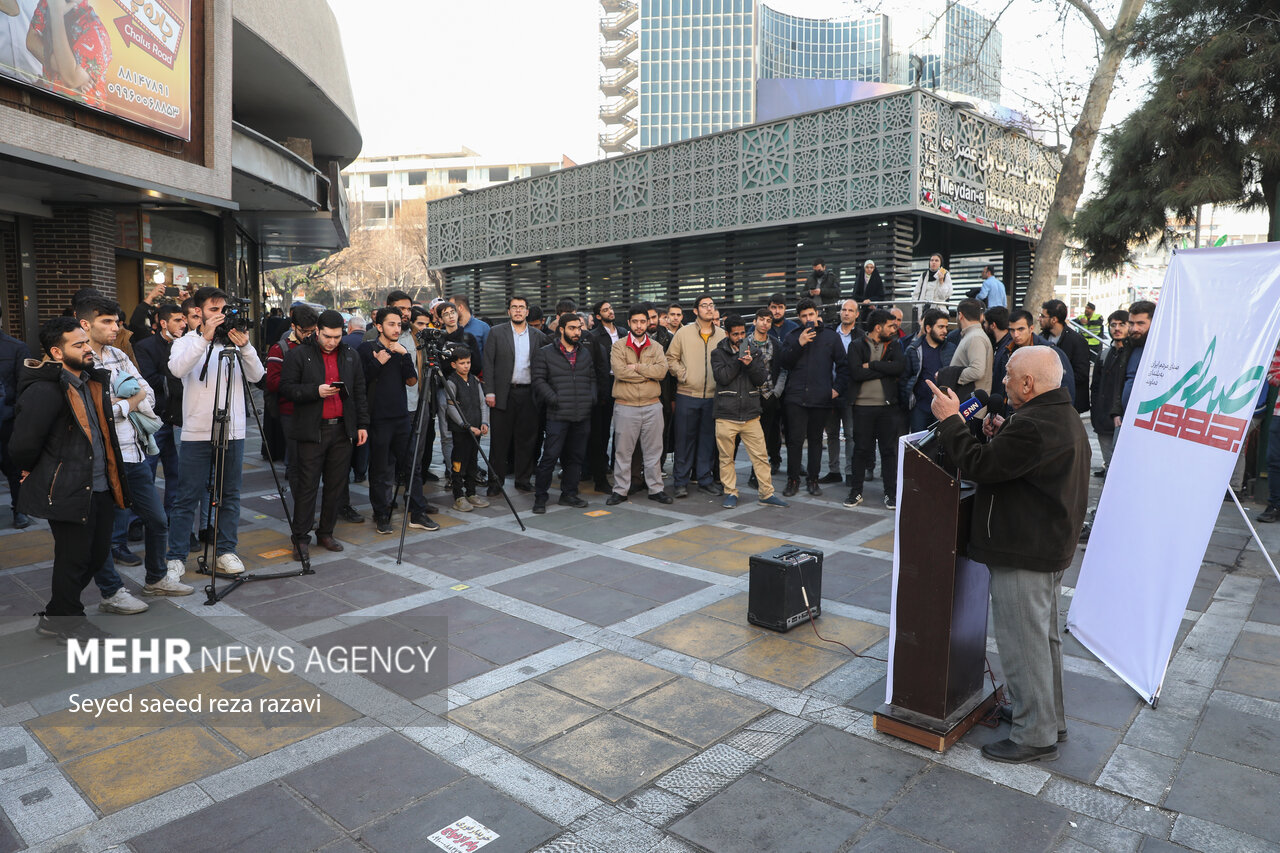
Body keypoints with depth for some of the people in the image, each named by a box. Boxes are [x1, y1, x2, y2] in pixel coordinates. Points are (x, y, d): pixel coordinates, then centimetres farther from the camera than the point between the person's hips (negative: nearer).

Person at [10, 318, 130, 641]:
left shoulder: (92, 380, 10)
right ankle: (67, 621, 24)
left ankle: (57, 613, 34)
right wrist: (32, 471, -3)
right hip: (66, 491, -9)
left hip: (100, 487, 9)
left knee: (97, 554, 16)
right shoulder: (44, 391, -19)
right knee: (74, 559, 4)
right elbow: (22, 445, -20)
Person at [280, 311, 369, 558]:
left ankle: (326, 533, 21)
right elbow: (286, 388, -5)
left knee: (336, 485, 8)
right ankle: (301, 539, 6)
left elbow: (359, 392, 15)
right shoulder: (298, 355, -1)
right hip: (312, 431, -4)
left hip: (342, 429, 4)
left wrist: (362, 424, 10)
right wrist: (316, 391, -18)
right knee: (307, 485, -2)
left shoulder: (351, 356, 12)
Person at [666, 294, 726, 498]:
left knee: (708, 438, 9)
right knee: (684, 438, 2)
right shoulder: (684, 332, 1)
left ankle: (704, 479, 20)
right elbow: (671, 357, 5)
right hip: (687, 395, -2)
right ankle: (681, 481, 11)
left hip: (712, 396, 3)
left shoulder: (722, 334, 7)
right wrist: (682, 374, -7)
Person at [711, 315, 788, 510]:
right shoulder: (718, 353, 4)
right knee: (726, 457, 5)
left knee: (761, 455, 2)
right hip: (726, 415, -2)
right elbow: (722, 377, -11)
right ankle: (730, 493, 18)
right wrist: (739, 358, -11)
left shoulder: (754, 352, 12)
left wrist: (750, 364, -12)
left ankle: (767, 493, 11)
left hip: (750, 415, 2)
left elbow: (762, 379, 4)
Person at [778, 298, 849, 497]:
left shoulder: (831, 337, 9)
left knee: (815, 439, 8)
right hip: (796, 397, 0)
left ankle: (813, 479, 18)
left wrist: (838, 388, -1)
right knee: (795, 439, -3)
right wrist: (799, 344, -12)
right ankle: (793, 480, 8)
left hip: (821, 398, 1)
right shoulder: (792, 337, 10)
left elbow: (843, 365, 9)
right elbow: (782, 362, -2)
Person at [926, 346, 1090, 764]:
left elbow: (978, 466, -24)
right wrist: (1002, 435, 5)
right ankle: (1050, 717, 38)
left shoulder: (1033, 426, -26)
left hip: (1024, 555, -11)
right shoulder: (1064, 416, 10)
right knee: (1044, 635, 23)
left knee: (1023, 643, 1)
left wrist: (950, 420, -15)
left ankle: (1035, 737, 14)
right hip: (1051, 547, 11)